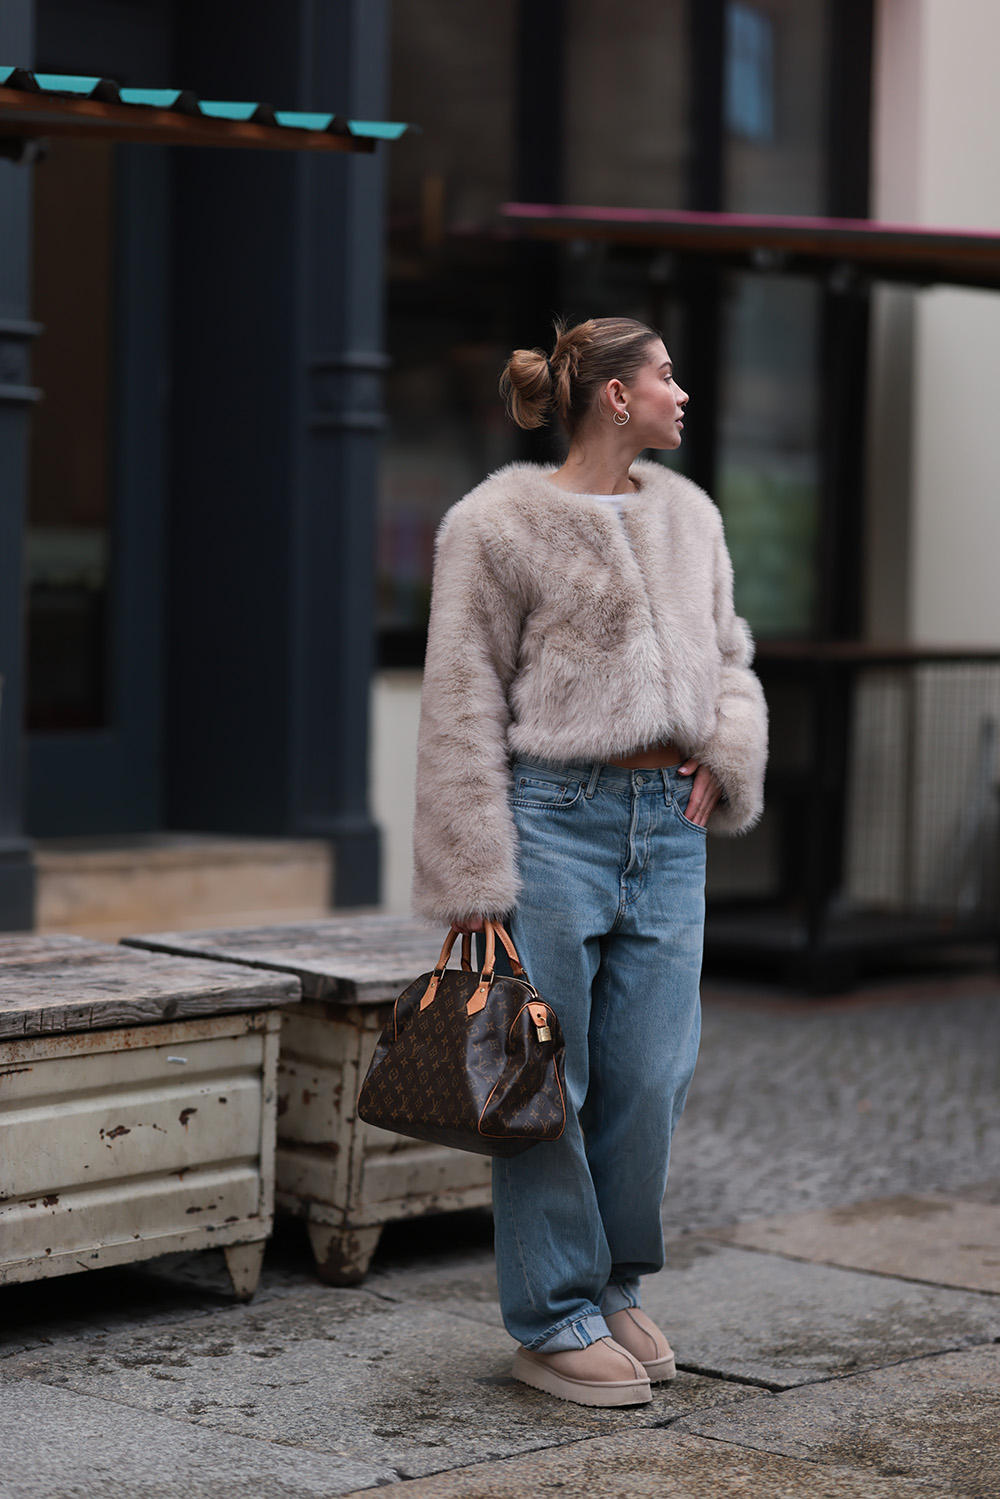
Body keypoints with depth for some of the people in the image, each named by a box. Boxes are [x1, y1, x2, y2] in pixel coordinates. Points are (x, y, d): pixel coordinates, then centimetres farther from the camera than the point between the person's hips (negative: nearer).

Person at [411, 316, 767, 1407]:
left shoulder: (688, 517, 14)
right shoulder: (499, 525, -5)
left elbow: (728, 657, 22)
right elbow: (461, 708, -6)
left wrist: (726, 757, 0)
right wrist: (472, 882, -10)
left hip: (667, 827, 6)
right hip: (554, 817, -6)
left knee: (652, 1075, 6)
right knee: (545, 1082, 1)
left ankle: (614, 1288, 25)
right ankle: (554, 1324, 12)